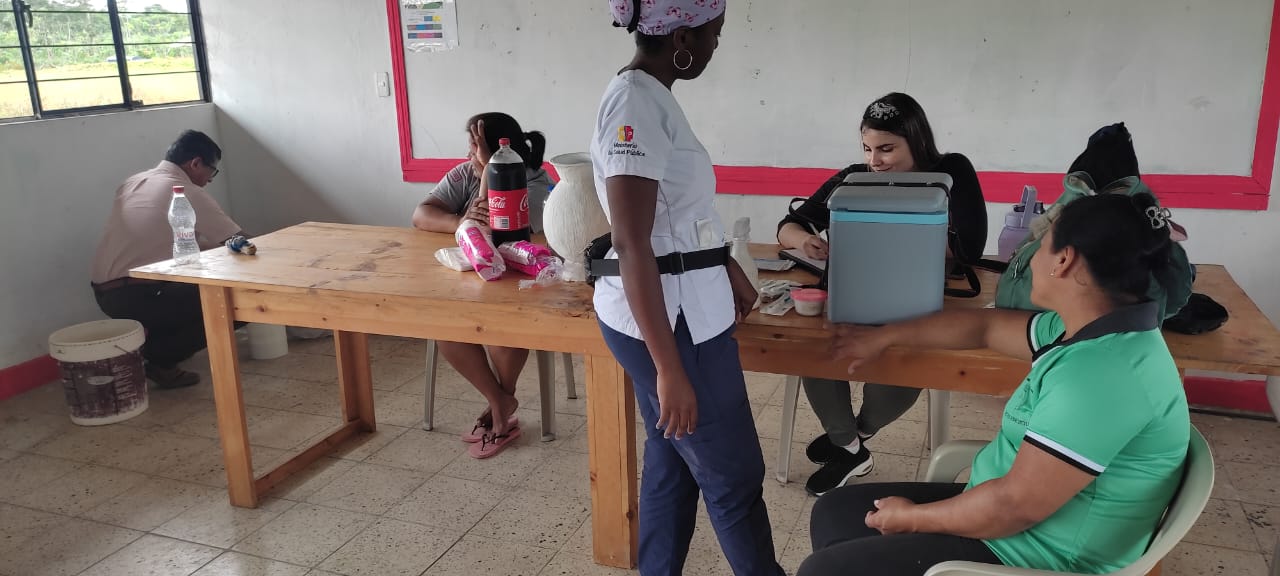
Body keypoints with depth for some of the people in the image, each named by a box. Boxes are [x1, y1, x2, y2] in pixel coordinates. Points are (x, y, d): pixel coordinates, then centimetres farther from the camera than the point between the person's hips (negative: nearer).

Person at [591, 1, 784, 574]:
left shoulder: (649, 95, 10)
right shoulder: (635, 102, -20)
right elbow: (632, 245, -25)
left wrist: (725, 267, 33)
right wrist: (670, 369, -25)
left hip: (682, 308, 10)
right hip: (671, 319, -10)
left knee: (672, 464, 18)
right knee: (734, 476, 6)